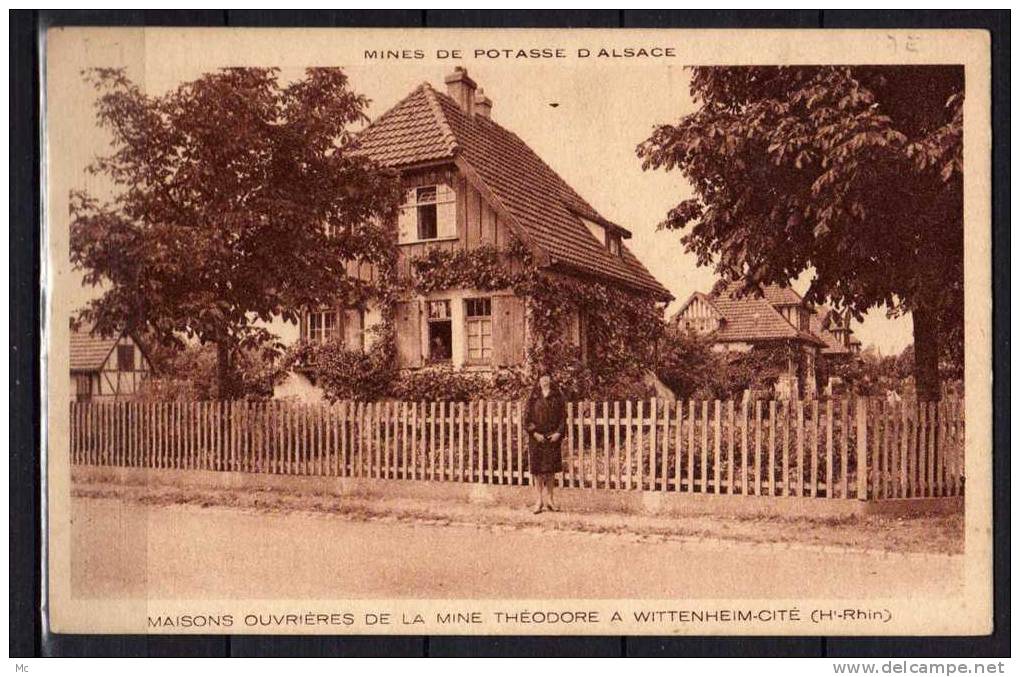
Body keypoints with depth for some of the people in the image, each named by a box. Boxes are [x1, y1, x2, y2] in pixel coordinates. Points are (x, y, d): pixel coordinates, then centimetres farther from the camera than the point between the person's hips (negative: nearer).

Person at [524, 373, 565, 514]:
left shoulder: (557, 397, 8)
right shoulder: (533, 397, 4)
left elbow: (563, 416, 5)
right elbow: (527, 416, 0)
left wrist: (558, 432, -7)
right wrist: (534, 432, -11)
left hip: (552, 437, 1)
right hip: (536, 437, -1)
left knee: (550, 469, 5)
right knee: (537, 469, -1)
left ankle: (548, 499, 14)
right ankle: (540, 500, 5)